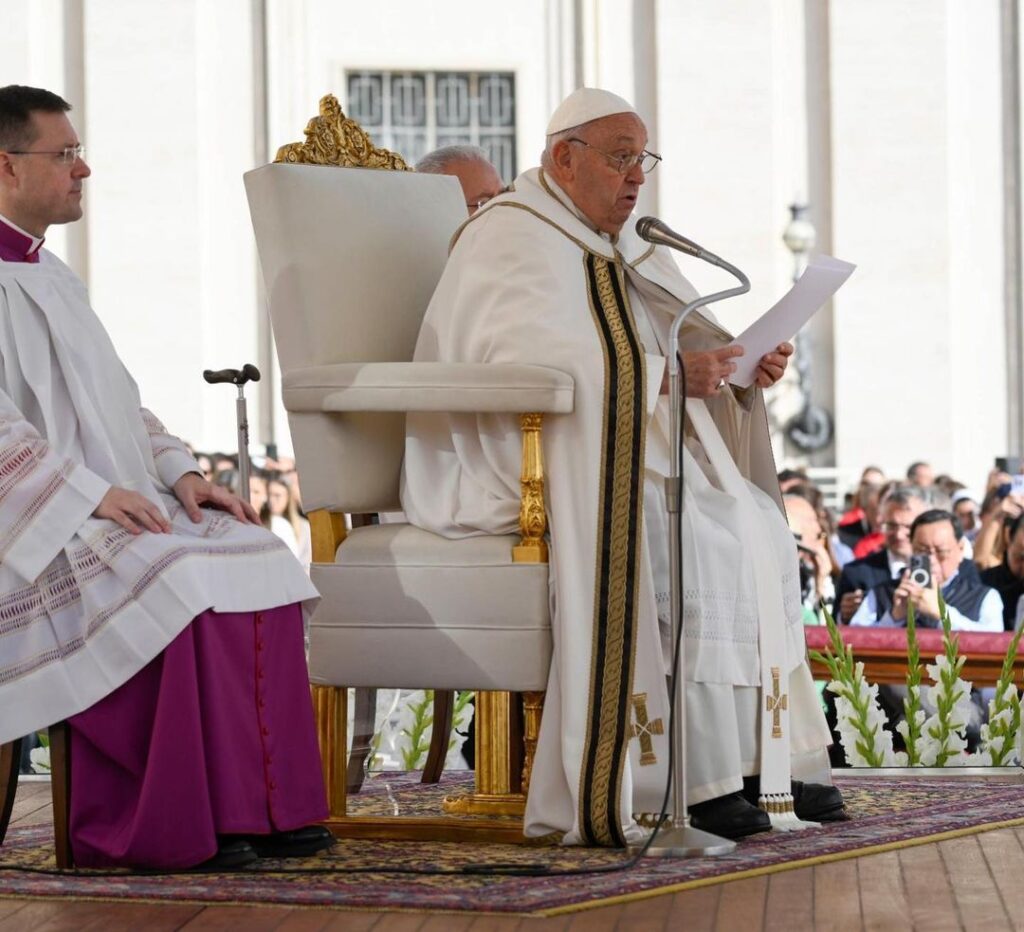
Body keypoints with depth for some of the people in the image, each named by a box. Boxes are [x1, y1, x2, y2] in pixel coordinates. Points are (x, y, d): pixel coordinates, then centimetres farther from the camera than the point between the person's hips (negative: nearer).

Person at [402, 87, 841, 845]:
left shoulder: (623, 247, 19)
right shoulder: (513, 241, -10)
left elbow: (693, 339, 18)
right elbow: (540, 366, -26)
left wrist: (748, 364, -5)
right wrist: (668, 374, -31)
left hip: (617, 456, 9)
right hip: (522, 466, -9)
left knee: (759, 522, -9)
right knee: (695, 531, -29)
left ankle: (764, 765, -12)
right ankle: (704, 779, -28)